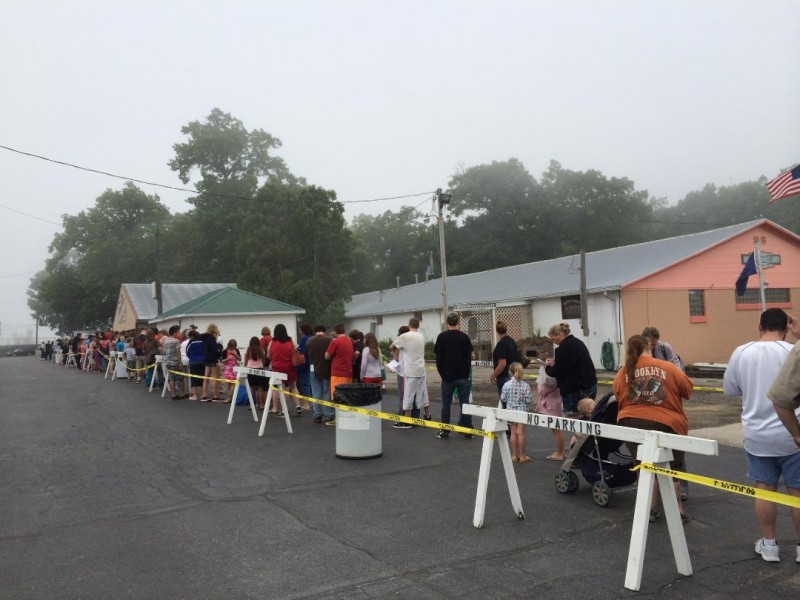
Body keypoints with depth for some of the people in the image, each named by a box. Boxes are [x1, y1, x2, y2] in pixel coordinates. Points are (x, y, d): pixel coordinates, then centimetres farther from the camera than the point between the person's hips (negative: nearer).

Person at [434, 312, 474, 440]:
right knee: (464, 403, 5)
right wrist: (467, 373, 9)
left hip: (447, 376, 0)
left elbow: (438, 358, -1)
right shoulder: (464, 337, -4)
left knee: (446, 404, 6)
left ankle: (444, 431, 9)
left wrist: (442, 373, 9)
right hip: (463, 376, 0)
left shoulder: (441, 337, -3)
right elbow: (469, 357, 0)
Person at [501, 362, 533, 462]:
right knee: (521, 432, 4)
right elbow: (528, 400, -10)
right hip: (522, 410, -1)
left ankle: (514, 455, 15)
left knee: (513, 433, 10)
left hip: (510, 411, 1)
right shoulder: (525, 385, -10)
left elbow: (503, 398, -5)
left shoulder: (506, 384, -8)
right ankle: (522, 456, 10)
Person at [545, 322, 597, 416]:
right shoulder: (577, 342, 14)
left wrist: (549, 367, 4)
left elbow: (558, 372, -15)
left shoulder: (564, 347, -15)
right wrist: (555, 363, 15)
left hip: (576, 391, -10)